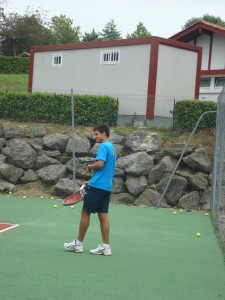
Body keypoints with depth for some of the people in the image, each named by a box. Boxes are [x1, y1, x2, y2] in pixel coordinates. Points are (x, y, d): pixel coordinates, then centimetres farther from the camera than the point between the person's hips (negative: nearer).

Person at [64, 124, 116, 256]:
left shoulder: (104, 146, -11)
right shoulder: (112, 148, 17)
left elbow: (100, 163, -24)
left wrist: (89, 167, -4)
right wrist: (90, 180, 19)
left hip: (97, 186, -9)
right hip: (107, 186, 9)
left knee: (85, 213, 1)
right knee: (103, 215, 6)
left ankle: (78, 244, 8)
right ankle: (106, 246, 4)